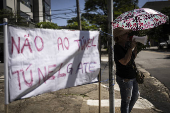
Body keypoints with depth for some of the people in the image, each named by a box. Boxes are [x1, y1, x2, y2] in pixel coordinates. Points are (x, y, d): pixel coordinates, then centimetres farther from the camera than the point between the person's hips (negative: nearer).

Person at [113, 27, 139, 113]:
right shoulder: (117, 48, -21)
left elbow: (133, 57, 16)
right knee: (126, 101, 6)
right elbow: (124, 61, -31)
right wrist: (131, 48, -25)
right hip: (125, 79, -9)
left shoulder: (126, 46, 4)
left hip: (133, 77, 9)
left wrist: (135, 46, 3)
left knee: (135, 96, 25)